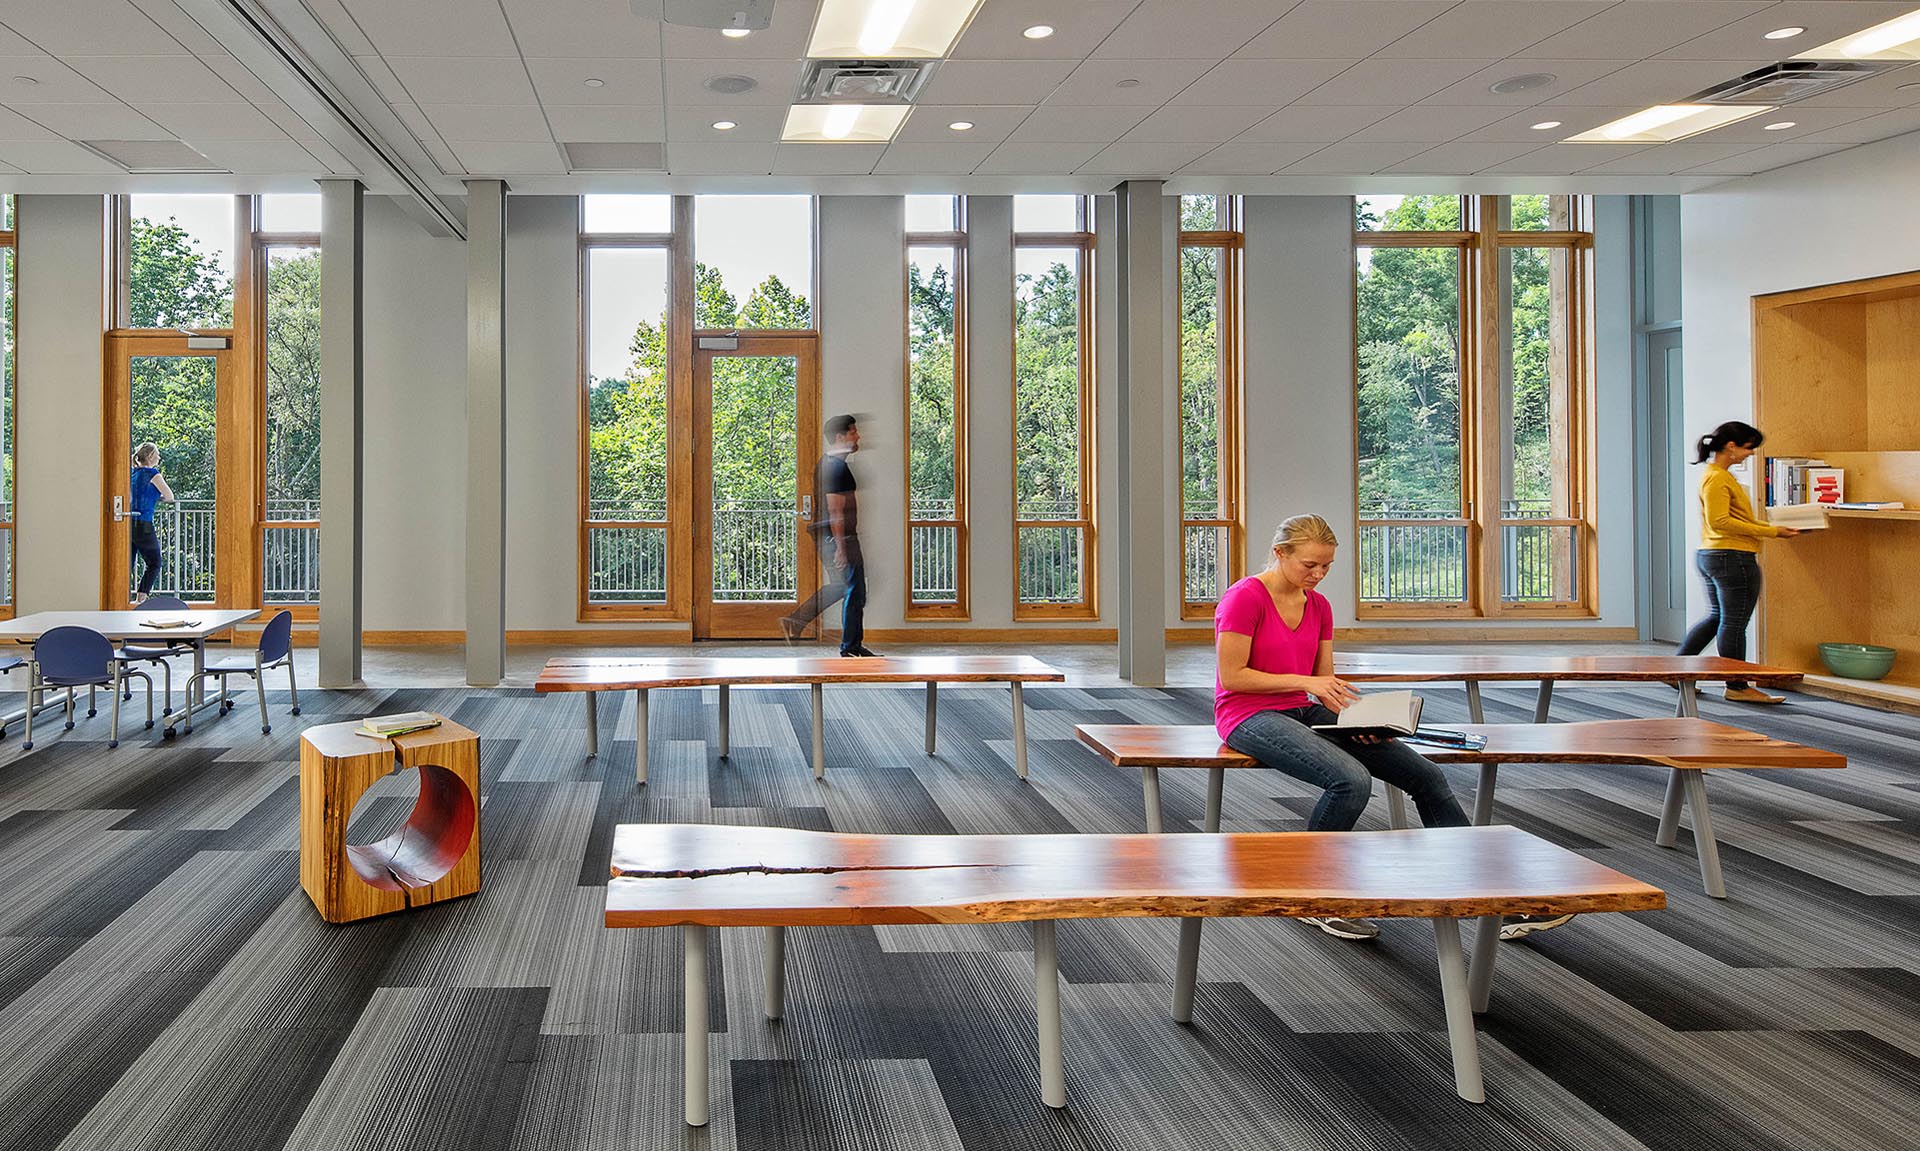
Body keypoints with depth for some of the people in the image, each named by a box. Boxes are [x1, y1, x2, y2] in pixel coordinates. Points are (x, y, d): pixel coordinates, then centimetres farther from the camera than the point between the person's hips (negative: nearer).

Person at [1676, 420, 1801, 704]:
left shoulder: (1720, 476, 17)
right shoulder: (1717, 478, -16)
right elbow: (1719, 522, -23)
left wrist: (1769, 528, 15)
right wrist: (1769, 532, -22)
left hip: (1709, 556, 11)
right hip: (1732, 558, -11)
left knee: (1716, 617, 18)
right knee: (1733, 623, -1)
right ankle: (1737, 686, 7)